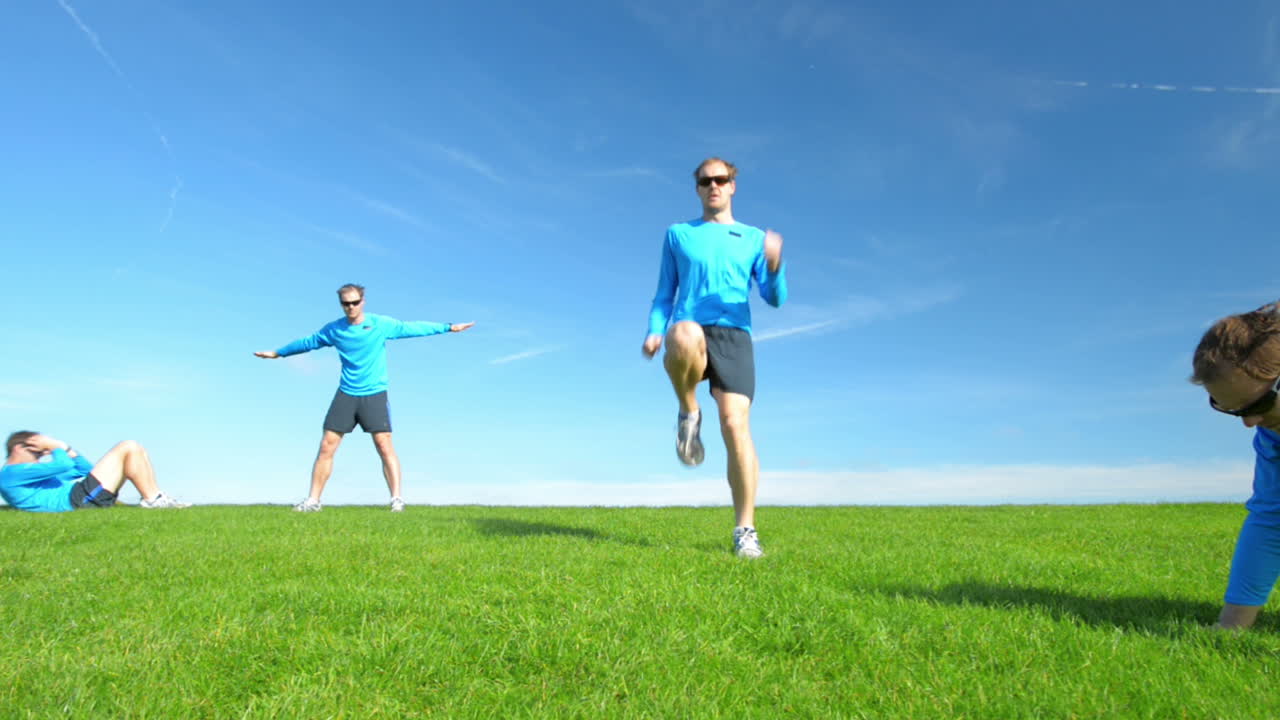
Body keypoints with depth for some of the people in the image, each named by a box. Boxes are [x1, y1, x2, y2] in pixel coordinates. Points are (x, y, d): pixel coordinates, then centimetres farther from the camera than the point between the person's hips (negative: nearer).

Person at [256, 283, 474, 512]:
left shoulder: (381, 324, -3)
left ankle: (396, 499, -8)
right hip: (345, 394, 3)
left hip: (375, 394, -3)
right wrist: (278, 353, 30)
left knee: (384, 445, -11)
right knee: (326, 446, -1)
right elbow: (308, 342, 20)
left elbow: (413, 328, 0)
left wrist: (448, 327, -1)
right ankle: (313, 500, 9)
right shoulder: (334, 329, 5)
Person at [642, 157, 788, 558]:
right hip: (690, 332, 0)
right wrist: (654, 331, 0)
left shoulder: (754, 238, 19)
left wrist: (775, 266, -12)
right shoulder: (678, 234, 21)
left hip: (733, 335, 1)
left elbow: (775, 299, 10)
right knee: (686, 336, -40)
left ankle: (745, 530, -7)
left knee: (735, 424, -17)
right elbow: (664, 294, 20)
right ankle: (689, 414, -11)